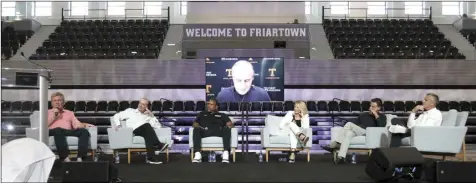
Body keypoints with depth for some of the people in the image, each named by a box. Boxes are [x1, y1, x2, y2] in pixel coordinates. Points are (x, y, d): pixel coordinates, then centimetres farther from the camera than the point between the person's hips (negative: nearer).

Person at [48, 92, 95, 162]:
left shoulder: (69, 113, 32)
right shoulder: (48, 112, 27)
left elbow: (77, 125, 17)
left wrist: (85, 125, -2)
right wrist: (54, 116, 4)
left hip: (68, 131, 3)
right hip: (54, 131, -3)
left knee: (84, 131, -28)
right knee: (58, 130, -41)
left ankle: (80, 158, -42)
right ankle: (65, 158, -48)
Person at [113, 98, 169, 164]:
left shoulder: (148, 116, 29)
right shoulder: (130, 111, 26)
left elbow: (158, 126, 17)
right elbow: (117, 116, 20)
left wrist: (151, 116, 9)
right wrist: (118, 124, 0)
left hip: (146, 131, 3)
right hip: (134, 130, -3)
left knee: (149, 136, -37)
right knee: (146, 126, -35)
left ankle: (151, 158, -49)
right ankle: (159, 145, -42)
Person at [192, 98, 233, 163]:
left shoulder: (222, 115, 31)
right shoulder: (202, 114, 34)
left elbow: (230, 124, 16)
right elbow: (195, 124, 22)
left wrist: (228, 126, -7)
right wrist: (197, 126, -2)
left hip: (218, 132, 0)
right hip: (205, 131, 1)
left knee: (227, 129, -33)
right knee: (196, 130, -33)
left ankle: (226, 154, -45)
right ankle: (197, 154, -45)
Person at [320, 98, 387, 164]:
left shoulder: (382, 116, 16)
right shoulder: (363, 115, 27)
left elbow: (381, 126, -6)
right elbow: (355, 126, 22)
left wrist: (376, 115, -5)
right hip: (358, 133, 4)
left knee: (349, 124, -26)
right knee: (349, 133, -34)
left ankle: (334, 144, -25)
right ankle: (341, 157, -46)